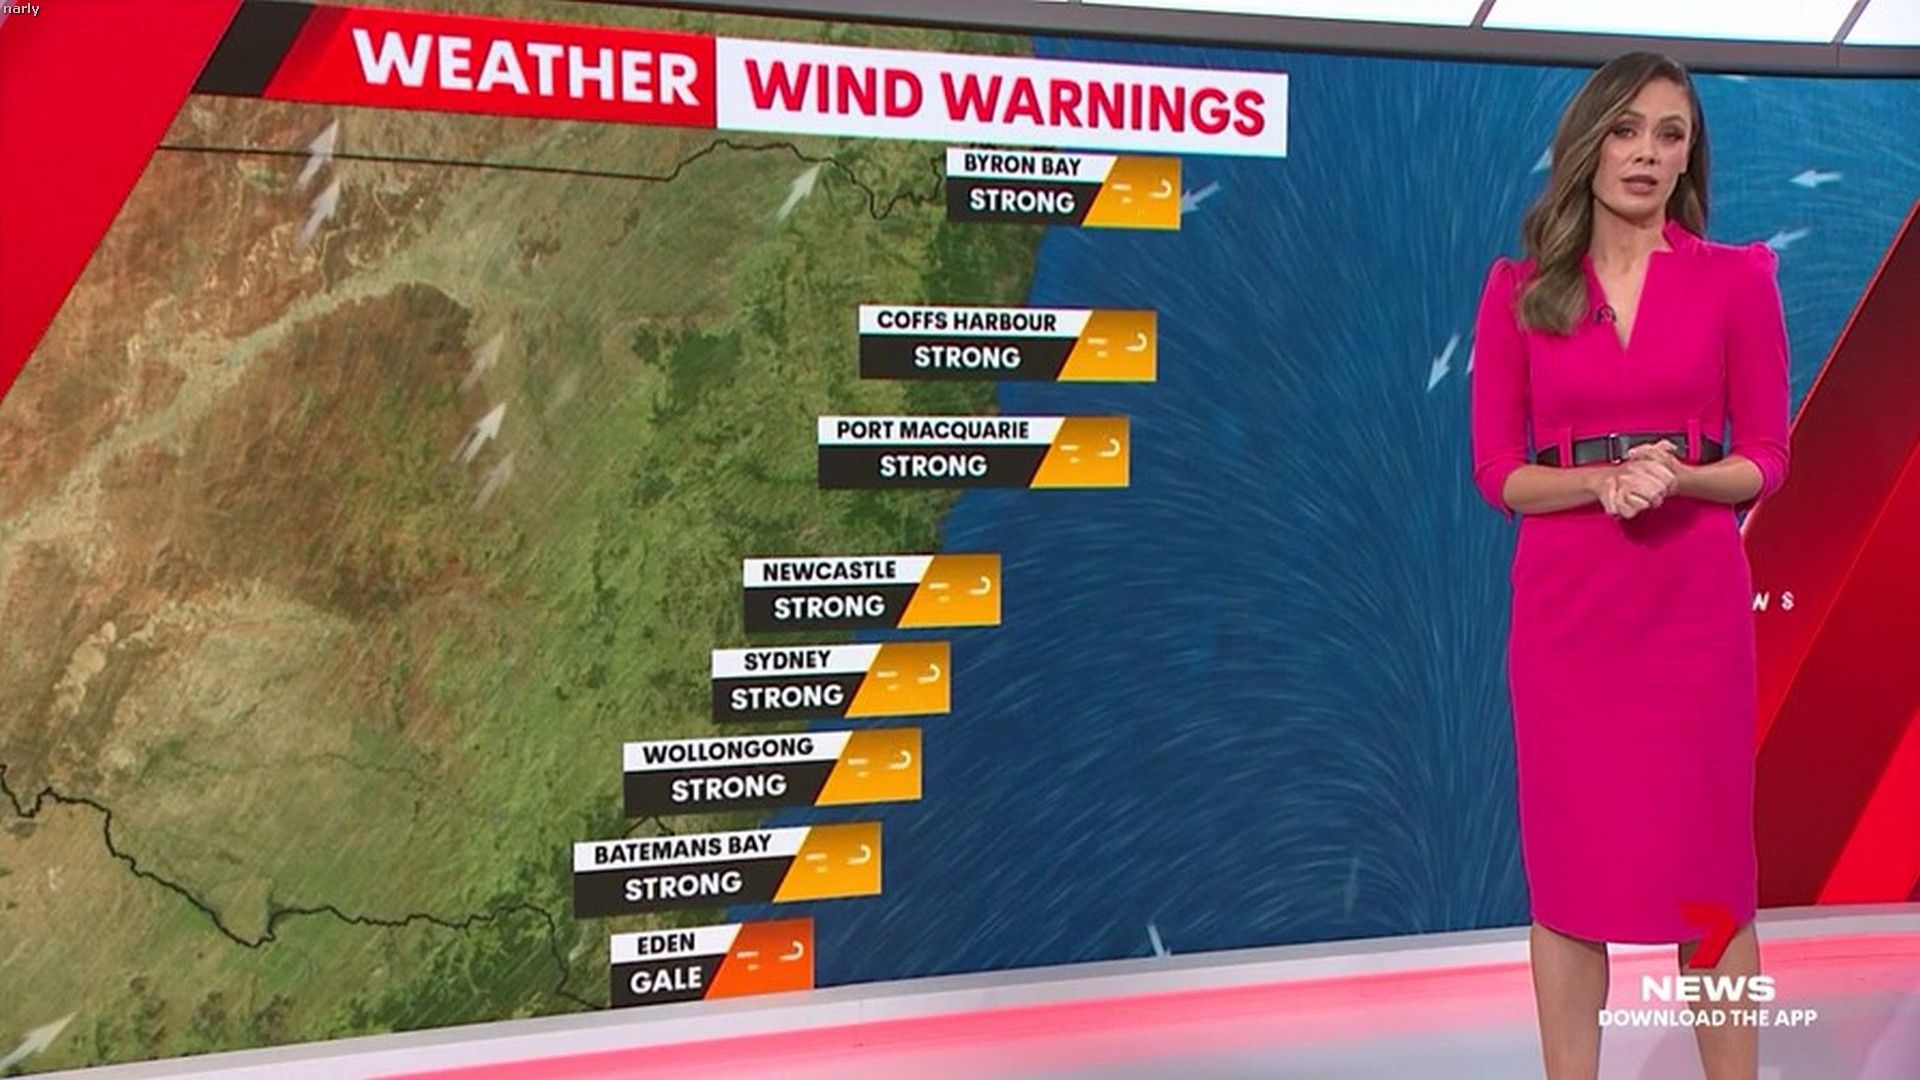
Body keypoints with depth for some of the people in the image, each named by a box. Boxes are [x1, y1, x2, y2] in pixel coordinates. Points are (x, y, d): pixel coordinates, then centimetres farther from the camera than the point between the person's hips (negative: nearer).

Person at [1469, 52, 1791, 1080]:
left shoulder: (1736, 278, 2)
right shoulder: (1517, 288, 3)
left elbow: (1764, 459, 4)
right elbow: (1498, 471, 1)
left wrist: (1679, 478, -15)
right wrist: (1605, 479, -15)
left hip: (1694, 605, 0)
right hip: (1565, 605, 0)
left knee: (1705, 864, 5)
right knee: (1568, 868, 5)